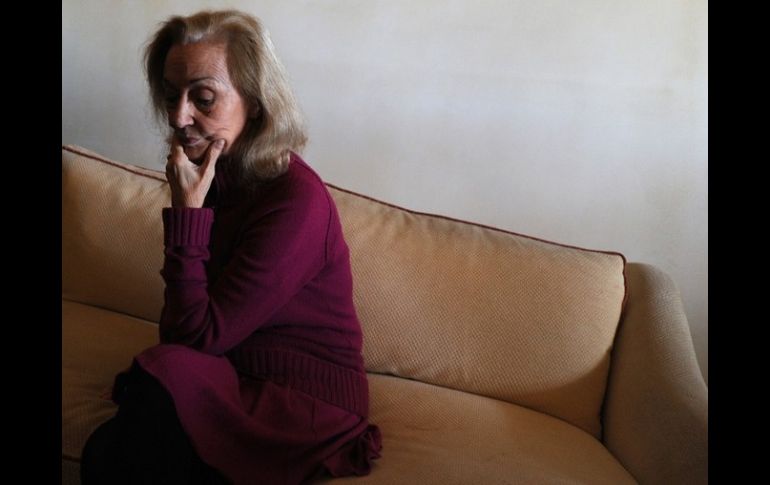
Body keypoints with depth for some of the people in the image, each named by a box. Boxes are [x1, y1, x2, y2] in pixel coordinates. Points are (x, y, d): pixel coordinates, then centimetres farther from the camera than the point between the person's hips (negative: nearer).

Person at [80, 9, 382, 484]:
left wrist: (188, 209, -20)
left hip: (307, 401, -5)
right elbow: (184, 326, 10)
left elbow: (201, 336, -20)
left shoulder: (296, 200, -21)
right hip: (239, 380, 6)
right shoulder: (219, 178, 2)